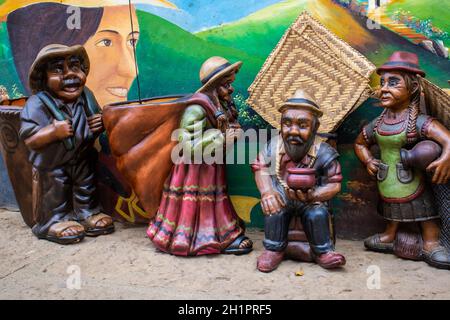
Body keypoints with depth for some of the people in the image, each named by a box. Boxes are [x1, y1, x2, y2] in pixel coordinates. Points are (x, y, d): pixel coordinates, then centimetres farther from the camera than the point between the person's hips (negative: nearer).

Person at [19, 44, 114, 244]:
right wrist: (54, 132, -37)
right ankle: (54, 221, 27)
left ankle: (87, 213, 37)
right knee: (56, 195, 8)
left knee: (86, 189, 18)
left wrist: (99, 125, -9)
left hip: (82, 160, 5)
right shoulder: (38, 104, -20)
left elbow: (97, 121, 15)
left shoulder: (86, 96, -2)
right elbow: (28, 139, -24)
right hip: (52, 166, -5)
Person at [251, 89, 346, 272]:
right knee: (274, 208, -28)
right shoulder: (273, 146, -14)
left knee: (318, 214, -28)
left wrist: (313, 195, -36)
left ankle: (323, 252, 1)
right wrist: (266, 192, -28)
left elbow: (334, 185, -15)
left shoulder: (324, 153, -18)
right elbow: (260, 168, -7)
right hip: (282, 197, 1)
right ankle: (274, 249, -5)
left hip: (310, 200, -1)